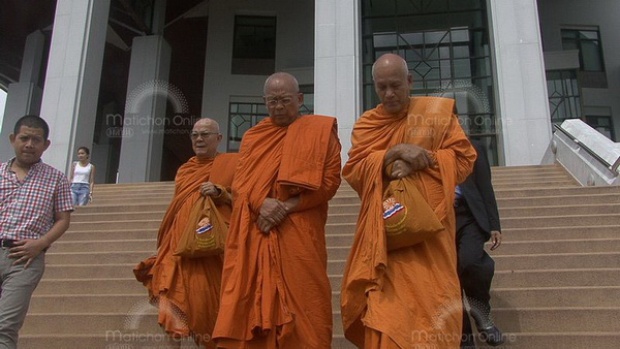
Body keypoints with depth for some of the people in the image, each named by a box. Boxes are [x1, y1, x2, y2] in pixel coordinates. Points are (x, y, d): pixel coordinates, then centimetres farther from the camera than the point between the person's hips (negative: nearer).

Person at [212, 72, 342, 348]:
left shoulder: (321, 130, 8)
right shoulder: (253, 136, 19)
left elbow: (329, 180, -2)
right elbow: (239, 182, 10)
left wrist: (286, 207, -12)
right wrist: (261, 204, -12)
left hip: (298, 234, -3)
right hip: (254, 234, 3)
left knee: (300, 309, -6)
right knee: (250, 305, -1)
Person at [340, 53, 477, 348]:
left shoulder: (436, 111, 7)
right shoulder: (366, 124, 12)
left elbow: (463, 157, 1)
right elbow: (353, 170, 0)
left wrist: (417, 163, -14)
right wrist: (395, 152, -15)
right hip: (383, 229, 2)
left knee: (428, 299, -6)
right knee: (386, 305, -2)